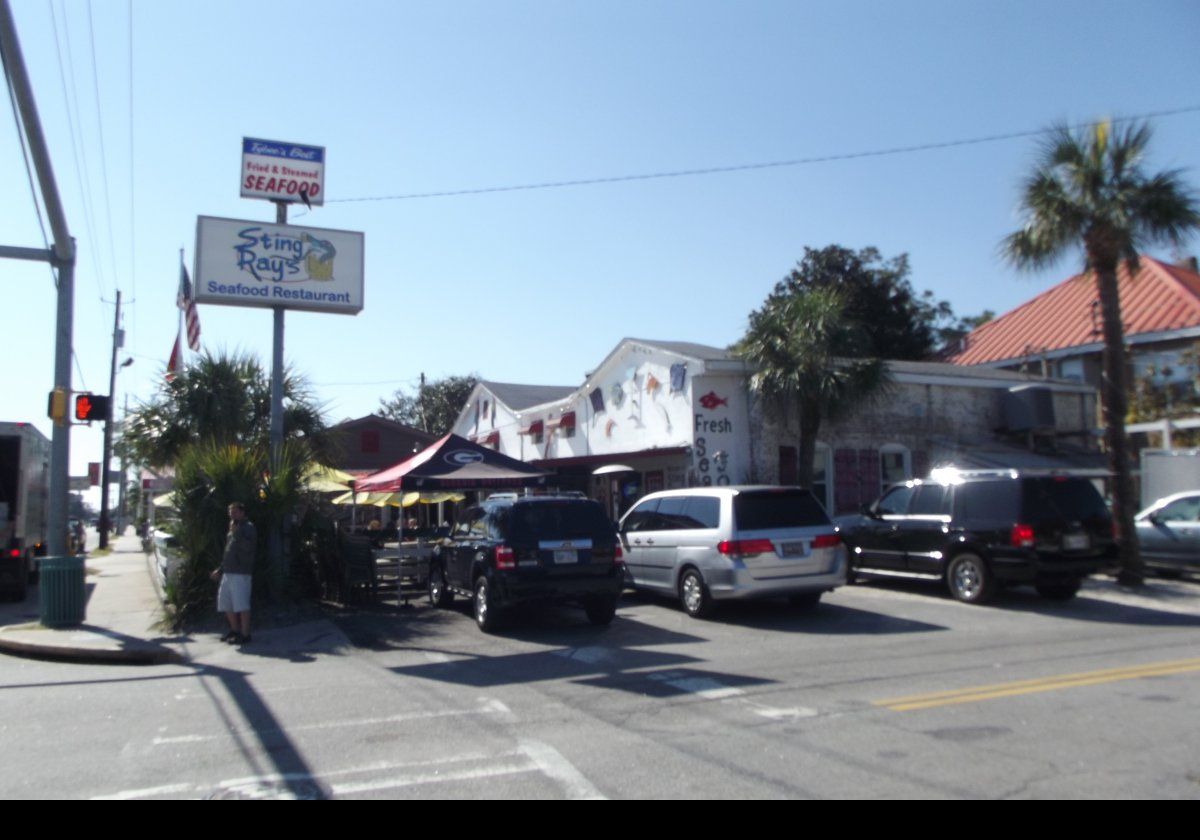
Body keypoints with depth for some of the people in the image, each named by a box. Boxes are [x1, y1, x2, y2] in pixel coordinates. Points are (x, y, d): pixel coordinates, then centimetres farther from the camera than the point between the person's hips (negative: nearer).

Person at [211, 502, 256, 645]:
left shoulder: (248, 527, -7)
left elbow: (249, 547, -22)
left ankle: (245, 634, -2)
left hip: (241, 573, -10)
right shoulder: (233, 528, 20)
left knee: (241, 604, -8)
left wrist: (236, 533, -21)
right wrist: (220, 570, 26)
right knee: (225, 603, 14)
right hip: (228, 572, 10)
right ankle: (235, 630, 27)